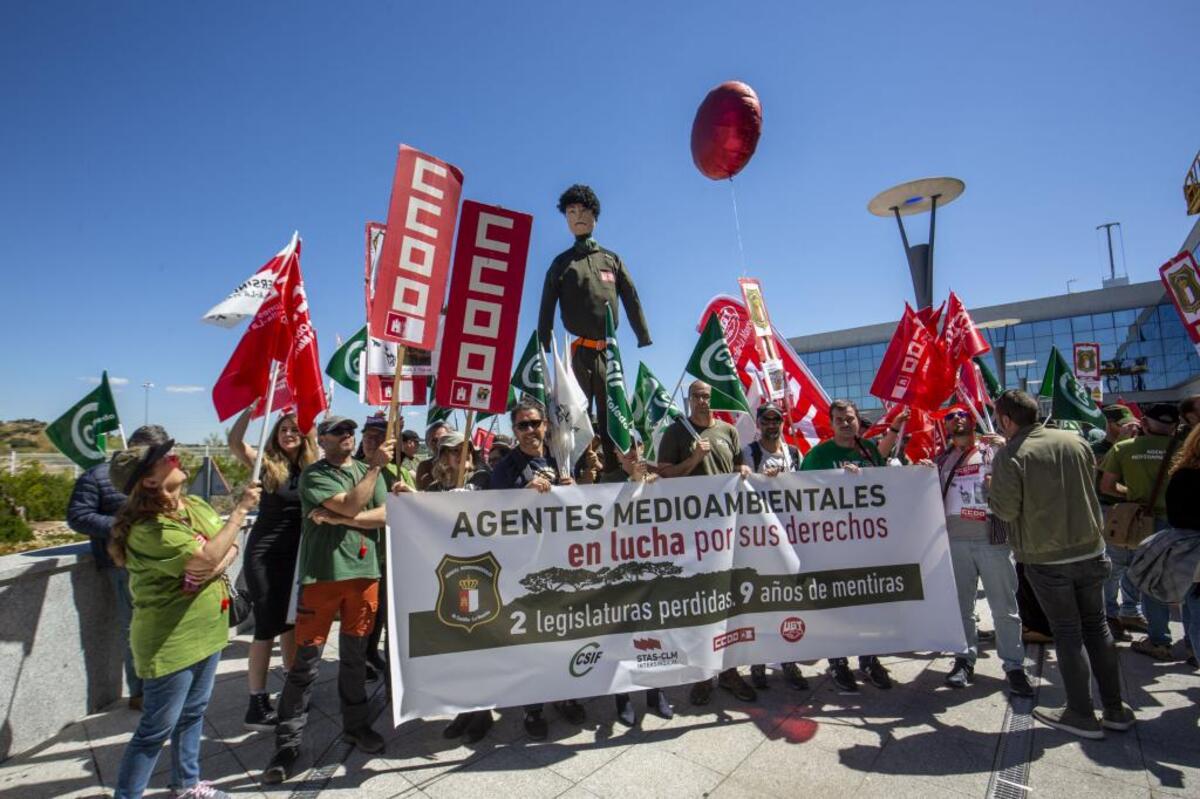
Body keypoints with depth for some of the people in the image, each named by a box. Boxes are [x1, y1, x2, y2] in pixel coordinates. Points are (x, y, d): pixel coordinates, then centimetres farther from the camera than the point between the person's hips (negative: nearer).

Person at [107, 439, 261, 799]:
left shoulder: (196, 506, 1)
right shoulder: (147, 528, -24)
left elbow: (230, 546, 2)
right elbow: (206, 557, -30)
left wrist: (219, 565, -20)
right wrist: (241, 509, -26)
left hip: (207, 631, 8)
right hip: (171, 642, -8)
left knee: (193, 712, 22)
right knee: (158, 727, 6)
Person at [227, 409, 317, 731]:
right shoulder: (266, 464, -7)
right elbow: (234, 442, -23)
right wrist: (253, 406, -31)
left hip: (296, 553, 4)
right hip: (264, 553, -3)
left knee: (291, 622, 15)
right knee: (267, 626, -1)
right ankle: (256, 704, 11)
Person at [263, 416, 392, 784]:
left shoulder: (370, 472, 10)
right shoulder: (313, 475, -3)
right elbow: (351, 505, -18)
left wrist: (339, 519, -11)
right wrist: (376, 466, -15)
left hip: (364, 571, 4)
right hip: (322, 573, -3)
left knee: (355, 655, 15)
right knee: (306, 660, 2)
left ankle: (355, 724, 31)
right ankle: (288, 744, 16)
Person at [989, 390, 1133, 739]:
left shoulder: (1009, 456, -18)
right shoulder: (1075, 440, 0)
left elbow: (1006, 510, -16)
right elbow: (1091, 484, 14)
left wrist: (991, 489, 2)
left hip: (1046, 559, -5)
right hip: (1091, 551, 5)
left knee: (1067, 632, 7)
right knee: (1096, 625, 17)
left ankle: (1082, 715, 17)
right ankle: (1115, 709, 26)